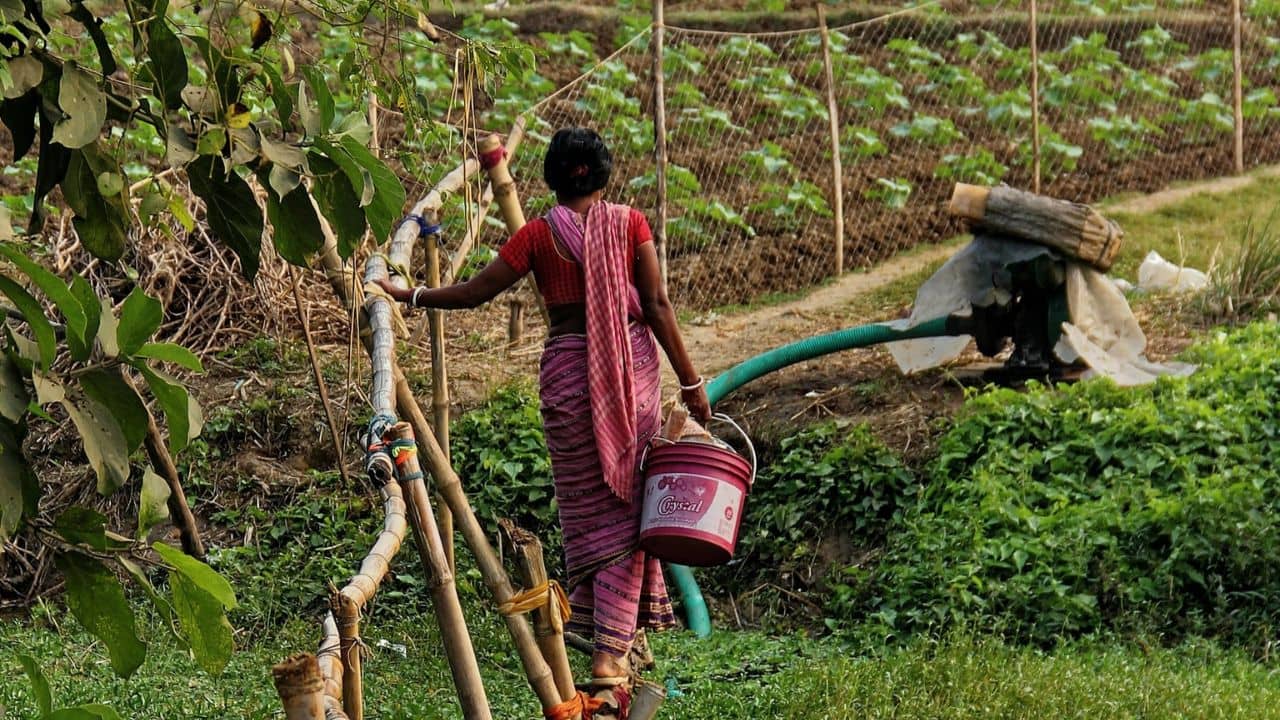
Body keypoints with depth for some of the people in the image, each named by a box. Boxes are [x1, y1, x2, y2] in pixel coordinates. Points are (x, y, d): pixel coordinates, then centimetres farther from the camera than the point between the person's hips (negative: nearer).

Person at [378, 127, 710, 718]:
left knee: (589, 511, 12)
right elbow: (658, 307, -2)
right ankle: (612, 658, -5)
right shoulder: (630, 223, 1)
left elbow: (473, 293, 1)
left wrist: (408, 295, 16)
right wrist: (690, 382, 2)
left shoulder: (540, 235, 0)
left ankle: (611, 640, 19)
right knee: (625, 506, 3)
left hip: (568, 370, 0)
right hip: (634, 368, 0)